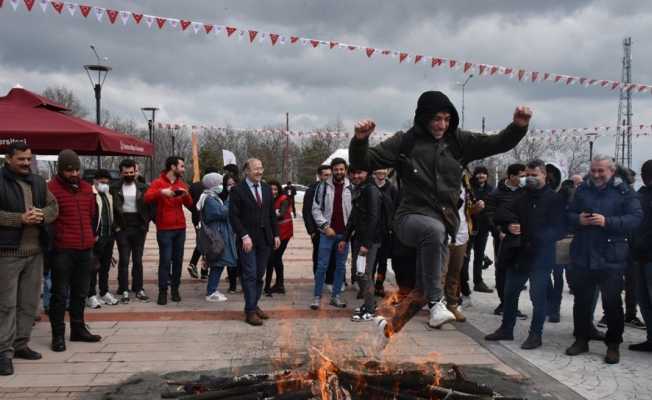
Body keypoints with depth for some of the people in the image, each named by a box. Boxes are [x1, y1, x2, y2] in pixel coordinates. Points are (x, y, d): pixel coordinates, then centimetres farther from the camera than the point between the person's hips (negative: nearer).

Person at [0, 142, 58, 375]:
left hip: (35, 251, 6)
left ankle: (20, 344, 23)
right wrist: (20, 219, -19)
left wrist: (42, 215, -6)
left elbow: (53, 207, 15)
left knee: (29, 303, 12)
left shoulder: (38, 182, 14)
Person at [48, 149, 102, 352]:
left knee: (80, 293, 14)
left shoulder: (86, 188, 12)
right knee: (60, 294, 0)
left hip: (85, 249, 6)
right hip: (63, 251, -6)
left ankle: (78, 329, 25)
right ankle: (58, 335, 7)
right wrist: (52, 241, -7)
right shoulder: (52, 189, -7)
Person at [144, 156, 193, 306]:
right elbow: (147, 198, -16)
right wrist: (161, 192, -32)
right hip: (164, 229, -5)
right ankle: (162, 291, -1)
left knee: (178, 259, 4)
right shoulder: (158, 182, -2)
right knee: (165, 260, -6)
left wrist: (186, 194, -10)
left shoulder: (182, 184, 14)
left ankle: (175, 289, 12)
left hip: (180, 228, 5)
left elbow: (189, 204, 10)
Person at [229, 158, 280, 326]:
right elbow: (233, 216, -9)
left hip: (265, 239, 5)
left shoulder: (267, 189, 12)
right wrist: (244, 236, -16)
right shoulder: (237, 190, -5)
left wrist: (276, 234, 9)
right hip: (247, 240, -5)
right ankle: (250, 311, 2)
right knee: (250, 275, -4)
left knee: (259, 275, 9)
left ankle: (254, 306, 20)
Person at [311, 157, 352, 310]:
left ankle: (335, 296, 19)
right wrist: (325, 226, -9)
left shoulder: (351, 188, 2)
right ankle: (317, 296, 7)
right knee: (322, 265, -1)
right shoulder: (323, 186, -1)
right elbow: (316, 208, 0)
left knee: (341, 266, 8)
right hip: (327, 232, -2)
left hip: (345, 234, 2)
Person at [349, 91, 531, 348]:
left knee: (422, 290, 8)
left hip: (443, 221, 5)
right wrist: (360, 140, -25)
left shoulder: (458, 142, 7)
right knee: (434, 229, -41)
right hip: (411, 216, -4)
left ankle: (389, 326, 33)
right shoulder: (406, 142, -2)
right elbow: (364, 162, -5)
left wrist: (519, 127, -10)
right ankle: (436, 302, -33)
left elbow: (499, 143, 8)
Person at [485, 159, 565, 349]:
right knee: (510, 292, 13)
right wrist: (509, 223, -10)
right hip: (519, 254, 6)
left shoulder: (554, 199, -6)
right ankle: (506, 329, 27)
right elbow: (500, 215, 10)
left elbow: (558, 230, -11)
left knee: (538, 296, -1)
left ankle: (535, 334, 11)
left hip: (541, 257, -6)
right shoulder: (522, 197, 12)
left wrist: (537, 238, -21)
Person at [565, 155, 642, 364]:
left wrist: (607, 222, -22)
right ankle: (581, 339, 26)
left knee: (612, 303, 4)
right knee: (581, 301, 12)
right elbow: (568, 215, 13)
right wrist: (578, 220, -9)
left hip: (611, 259, -4)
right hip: (582, 257, 4)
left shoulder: (624, 192, -2)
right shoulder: (583, 190, 10)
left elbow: (635, 218, -11)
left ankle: (613, 345, 16)